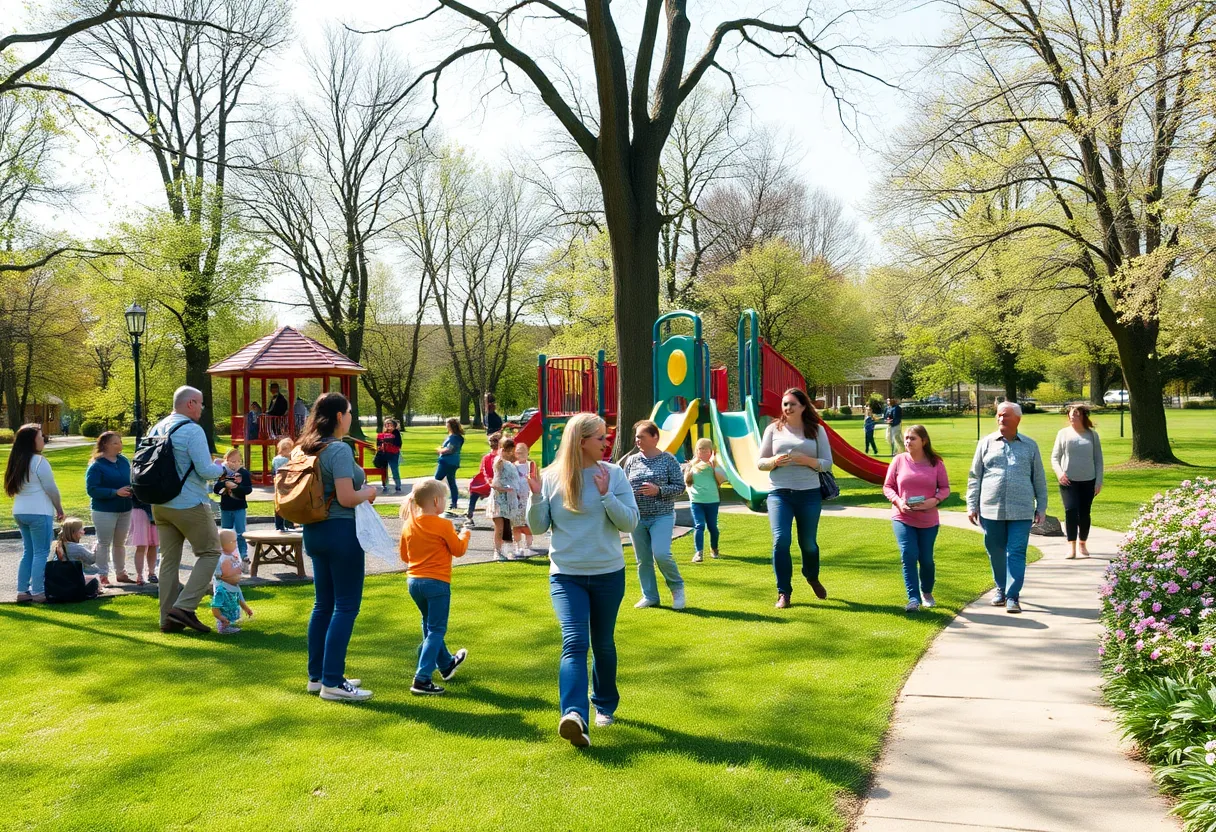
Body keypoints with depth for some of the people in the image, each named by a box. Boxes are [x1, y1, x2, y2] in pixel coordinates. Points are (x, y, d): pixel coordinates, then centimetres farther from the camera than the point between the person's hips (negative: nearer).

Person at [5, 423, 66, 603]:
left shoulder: (16, 461, 10)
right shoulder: (39, 461, -14)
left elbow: (14, 487, 11)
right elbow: (51, 489, -11)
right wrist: (59, 508, 4)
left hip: (20, 512, 8)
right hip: (39, 513, -8)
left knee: (28, 552, 14)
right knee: (41, 553, -1)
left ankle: (22, 591, 15)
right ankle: (38, 593, -1)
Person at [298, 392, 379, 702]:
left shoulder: (307, 449, 11)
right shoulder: (339, 450, -16)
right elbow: (346, 498, -23)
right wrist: (369, 492, -3)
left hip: (314, 531, 9)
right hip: (340, 531, -9)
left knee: (324, 604, 16)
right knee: (346, 606, -2)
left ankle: (317, 675, 23)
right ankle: (332, 682, -1)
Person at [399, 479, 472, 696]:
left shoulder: (408, 525, 3)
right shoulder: (443, 525, -15)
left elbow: (404, 556, 11)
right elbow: (459, 550, -5)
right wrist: (465, 534, 13)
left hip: (413, 581, 7)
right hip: (437, 582, -7)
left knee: (429, 625, 23)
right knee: (436, 630, -2)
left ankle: (446, 664, 43)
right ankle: (421, 679, -10)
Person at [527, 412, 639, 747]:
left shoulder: (614, 474, -5)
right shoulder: (553, 477, -4)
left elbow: (630, 522, -8)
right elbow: (538, 527, 0)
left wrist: (606, 495, -21)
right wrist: (536, 497, -17)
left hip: (608, 573, 1)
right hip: (566, 575, -1)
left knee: (603, 643, 15)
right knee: (575, 643, -18)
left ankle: (605, 705, 36)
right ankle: (574, 716, -29)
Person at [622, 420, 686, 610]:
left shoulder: (668, 459, -3)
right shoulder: (631, 460, 7)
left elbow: (680, 487, -4)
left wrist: (658, 490, -17)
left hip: (662, 516, -4)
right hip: (637, 517, 4)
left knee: (661, 554, -17)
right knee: (643, 559, 7)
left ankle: (677, 588, 8)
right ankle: (650, 596, 20)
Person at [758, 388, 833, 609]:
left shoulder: (817, 430, 3)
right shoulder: (773, 429, 4)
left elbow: (827, 463, 0)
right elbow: (760, 462, 6)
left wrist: (804, 460, -17)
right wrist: (774, 461, -16)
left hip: (809, 494, 0)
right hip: (779, 493, 0)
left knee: (808, 542, 11)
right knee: (780, 540, -13)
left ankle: (812, 578, 43)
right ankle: (784, 593, -1)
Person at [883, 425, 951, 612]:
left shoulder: (936, 463, -3)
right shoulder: (899, 460, -3)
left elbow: (945, 488, 3)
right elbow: (887, 486, 3)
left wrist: (934, 501, -16)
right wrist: (897, 501, -15)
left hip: (928, 520, 1)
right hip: (902, 518, 0)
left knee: (926, 559, 10)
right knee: (908, 556, -14)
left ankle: (927, 593, 36)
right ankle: (913, 599, -9)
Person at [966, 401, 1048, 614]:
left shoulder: (1030, 446, 9)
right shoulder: (986, 443, 8)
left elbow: (1039, 479, 13)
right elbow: (974, 477, 8)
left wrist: (1041, 507, 10)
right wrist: (972, 505, 3)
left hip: (1021, 511, -1)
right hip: (991, 509, 1)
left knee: (1016, 553, -5)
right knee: (996, 552, 9)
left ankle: (1012, 596, -2)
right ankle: (1001, 589, 27)